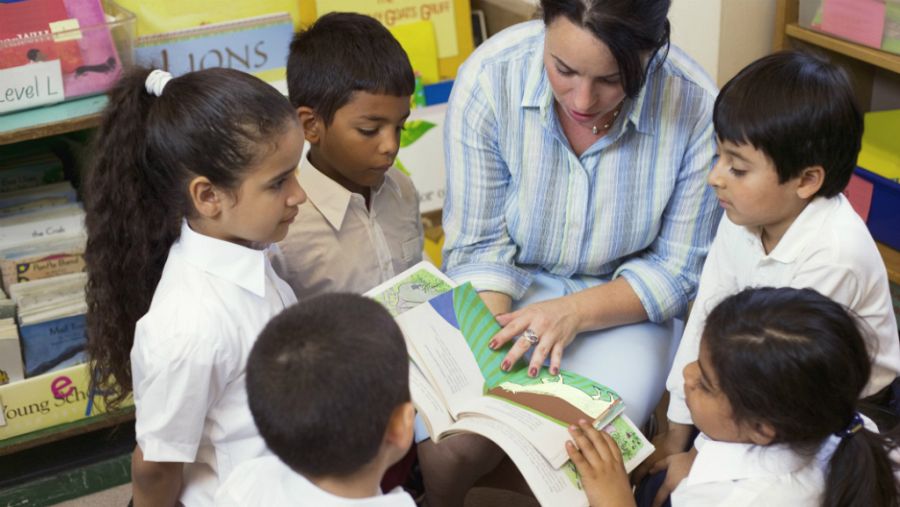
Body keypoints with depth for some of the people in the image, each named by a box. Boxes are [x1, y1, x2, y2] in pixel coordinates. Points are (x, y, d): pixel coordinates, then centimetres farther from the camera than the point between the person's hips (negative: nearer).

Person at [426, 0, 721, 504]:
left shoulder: (696, 106, -21)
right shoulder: (489, 77, -20)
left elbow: (678, 268, -9)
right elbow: (478, 246, -11)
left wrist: (576, 312, -24)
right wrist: (489, 347, -27)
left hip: (622, 302, 0)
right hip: (507, 290, 1)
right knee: (450, 445, -24)